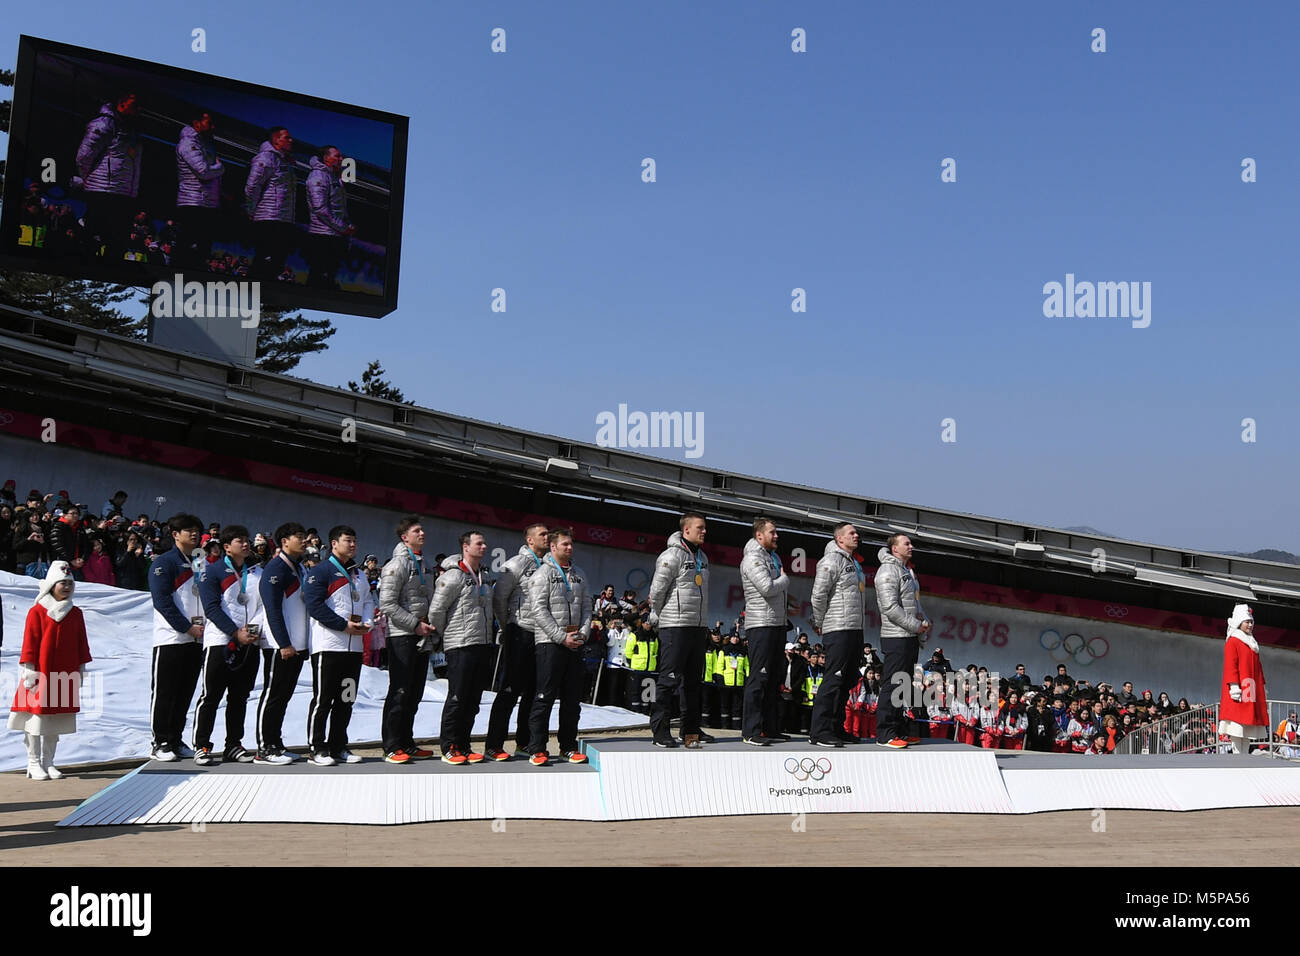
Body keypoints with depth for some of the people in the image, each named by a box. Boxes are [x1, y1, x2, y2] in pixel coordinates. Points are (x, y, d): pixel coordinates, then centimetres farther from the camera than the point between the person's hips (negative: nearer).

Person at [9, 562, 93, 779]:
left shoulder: (75, 613, 10)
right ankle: (34, 764, 8)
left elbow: (81, 644, 14)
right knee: (36, 716, -2)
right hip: (41, 674, -4)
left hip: (65, 676, 5)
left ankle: (48, 763, 18)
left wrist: (81, 670, 12)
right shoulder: (37, 612, -4)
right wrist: (29, 672, -9)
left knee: (57, 720, 9)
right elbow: (30, 643, -5)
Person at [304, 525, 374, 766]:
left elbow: (368, 601, 21)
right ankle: (317, 748, 3)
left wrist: (366, 622, 0)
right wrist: (344, 625, -17)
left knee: (346, 699, 11)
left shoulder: (359, 574, 18)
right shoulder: (320, 571, -5)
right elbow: (315, 606, -14)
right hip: (328, 644, -7)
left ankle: (338, 746, 19)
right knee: (323, 699, -3)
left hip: (354, 646, 7)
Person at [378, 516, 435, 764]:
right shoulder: (397, 564, -9)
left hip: (421, 636, 8)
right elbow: (387, 604, -15)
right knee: (400, 692, -6)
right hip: (402, 636, -8)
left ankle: (407, 743, 19)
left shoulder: (424, 564, 17)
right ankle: (392, 747, -1)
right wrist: (415, 624, -17)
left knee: (415, 693, 11)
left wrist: (431, 625, 9)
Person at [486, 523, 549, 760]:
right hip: (521, 634, -7)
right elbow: (499, 598, -6)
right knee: (510, 691, -6)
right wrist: (507, 628, -1)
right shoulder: (517, 564, -6)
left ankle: (524, 744, 20)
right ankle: (493, 746, -3)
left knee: (533, 691, 11)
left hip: (543, 635, 7)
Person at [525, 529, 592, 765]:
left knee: (572, 697, 9)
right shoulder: (543, 574, -4)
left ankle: (568, 747, 16)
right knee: (545, 697, -6)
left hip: (575, 643, 6)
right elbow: (539, 611, -10)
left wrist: (584, 633, -2)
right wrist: (562, 637, -15)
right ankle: (537, 750, -1)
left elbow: (586, 606, 15)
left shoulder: (579, 574, 16)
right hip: (550, 642, -6)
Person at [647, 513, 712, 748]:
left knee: (693, 679, 12)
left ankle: (691, 728, 20)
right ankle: (660, 730, -5)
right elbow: (656, 592, -10)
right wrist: (657, 618, -2)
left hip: (698, 627, 9)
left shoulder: (702, 557, 17)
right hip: (675, 626, -9)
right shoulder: (672, 556, -11)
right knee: (669, 678, -8)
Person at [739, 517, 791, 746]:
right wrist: (784, 579, -3)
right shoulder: (752, 559, -10)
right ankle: (751, 732, -9)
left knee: (775, 676, 12)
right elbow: (767, 588, -20)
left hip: (778, 624, 9)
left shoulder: (774, 557, 19)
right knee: (758, 677, -10)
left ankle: (771, 728, 18)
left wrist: (783, 581, 3)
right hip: (761, 624, -9)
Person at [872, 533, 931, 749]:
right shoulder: (888, 570, -11)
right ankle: (885, 734, -9)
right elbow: (890, 607, -20)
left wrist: (925, 622, 6)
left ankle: (898, 729, 20)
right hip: (896, 636, -10)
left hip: (911, 638, 10)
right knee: (893, 684, -10)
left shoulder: (908, 571, 21)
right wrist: (915, 625, -16)